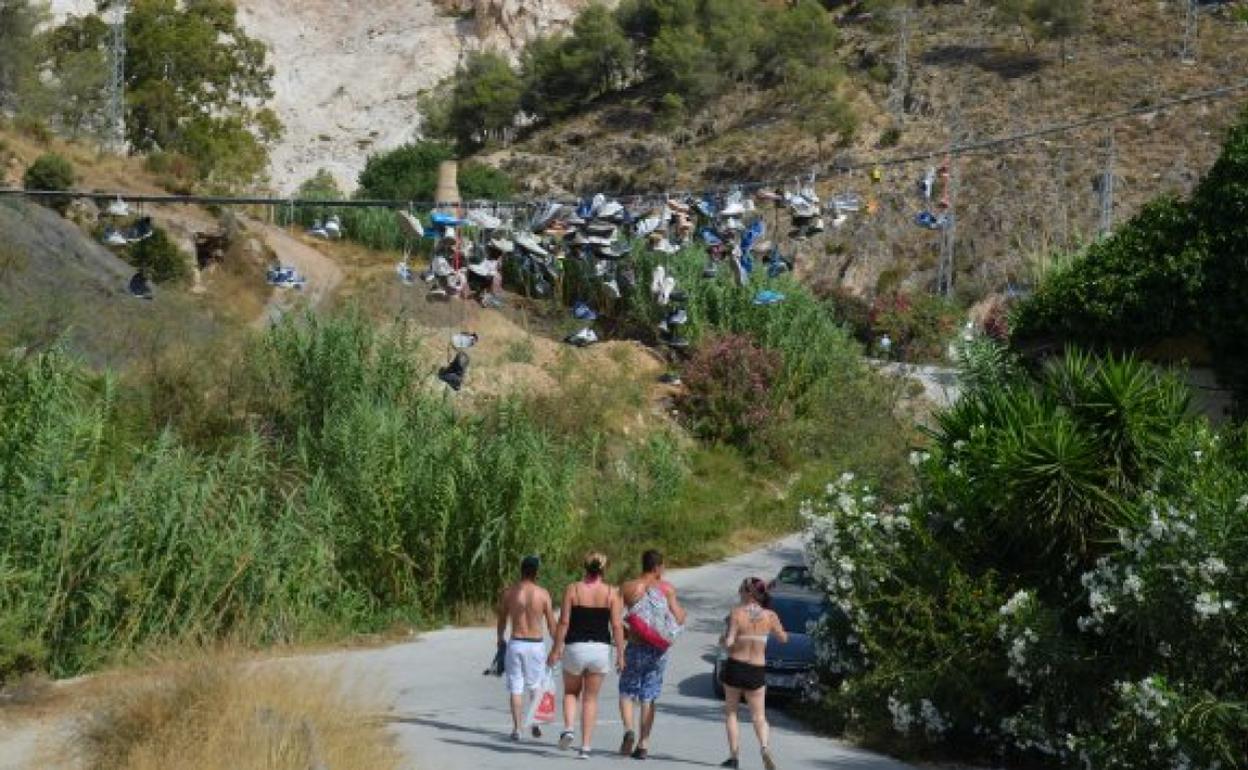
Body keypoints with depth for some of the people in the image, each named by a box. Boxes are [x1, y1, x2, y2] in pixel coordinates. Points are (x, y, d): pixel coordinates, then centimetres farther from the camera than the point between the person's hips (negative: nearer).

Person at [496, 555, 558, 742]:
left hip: (515, 644, 0)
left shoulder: (508, 592, -1)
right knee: (535, 686, 18)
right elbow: (551, 623, -1)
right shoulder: (543, 594, -5)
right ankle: (536, 724, 14)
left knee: (516, 689, 6)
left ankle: (516, 728, 0)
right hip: (536, 644, 0)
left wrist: (501, 639, 29)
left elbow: (502, 620, 11)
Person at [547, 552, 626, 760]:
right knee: (591, 698, 10)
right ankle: (585, 746, 5)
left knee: (571, 692, 21)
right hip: (601, 649, 1)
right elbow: (617, 626, -5)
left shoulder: (573, 589, -3)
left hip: (575, 647, -1)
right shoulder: (611, 593, -1)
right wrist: (620, 654, 0)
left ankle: (569, 728, -4)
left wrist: (556, 649, -1)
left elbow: (564, 622, -6)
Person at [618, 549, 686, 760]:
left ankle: (629, 729, -13)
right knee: (648, 698, 9)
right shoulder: (667, 589, -1)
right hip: (659, 648, 1)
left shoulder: (628, 588, -3)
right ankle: (643, 745, 7)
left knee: (627, 692, 11)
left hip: (636, 647, -1)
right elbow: (679, 619, -2)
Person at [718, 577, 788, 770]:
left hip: (735, 667, -2)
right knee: (758, 716, 10)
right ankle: (764, 747, -18)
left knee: (731, 711, 16)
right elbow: (783, 638, 8)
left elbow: (728, 642, -18)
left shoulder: (737, 613, -12)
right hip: (757, 671, 2)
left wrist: (725, 639, 4)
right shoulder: (770, 616, -5)